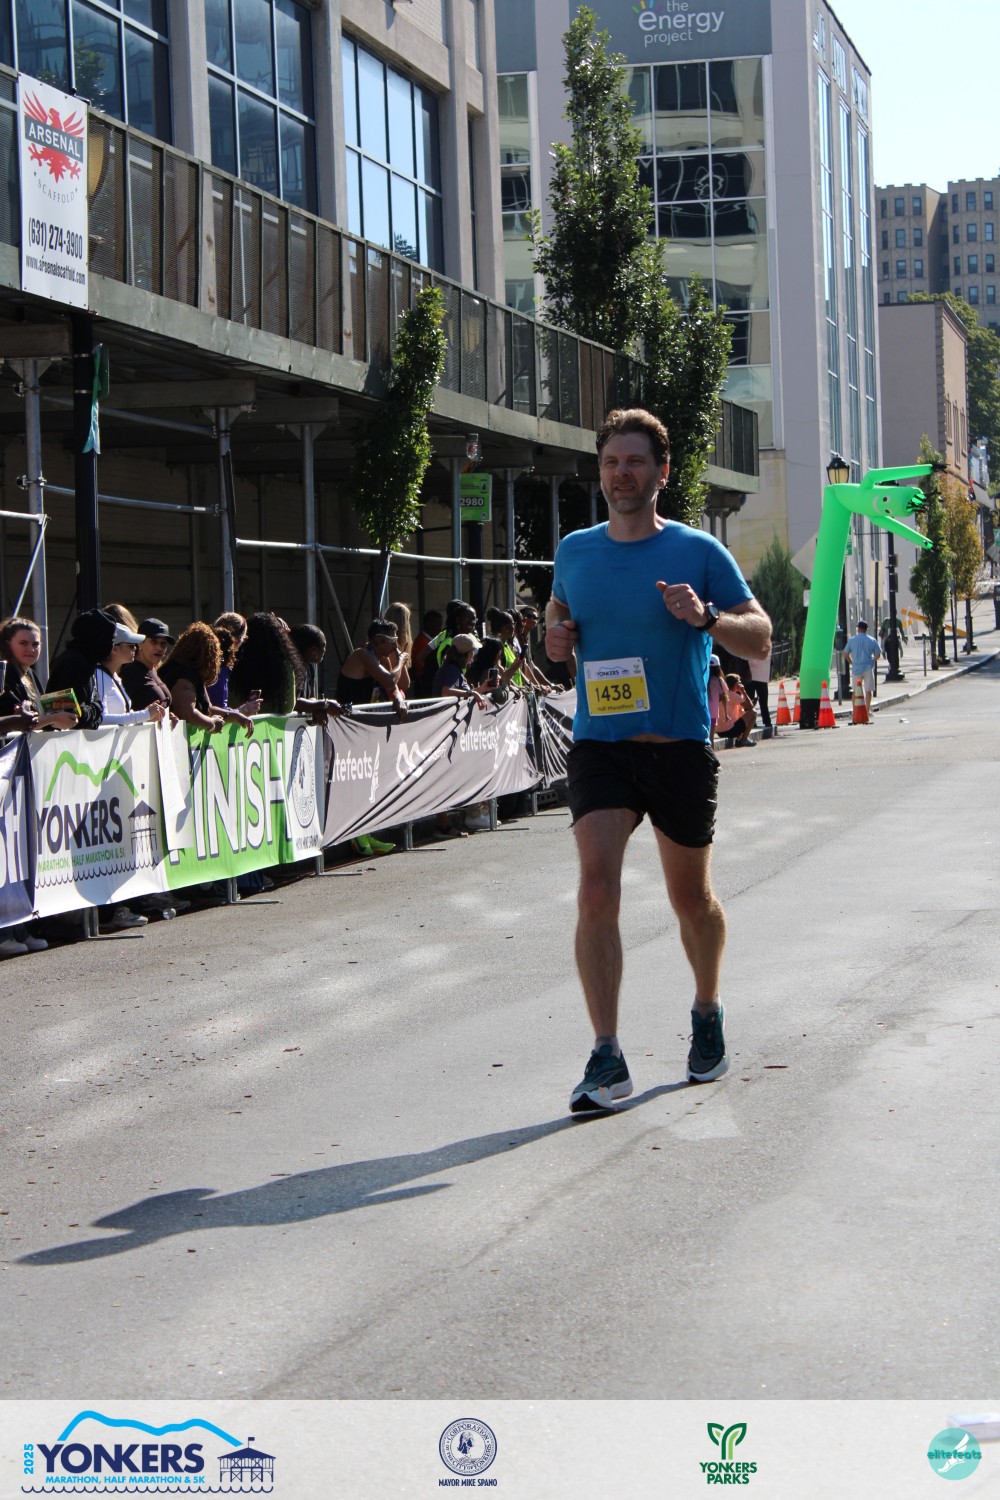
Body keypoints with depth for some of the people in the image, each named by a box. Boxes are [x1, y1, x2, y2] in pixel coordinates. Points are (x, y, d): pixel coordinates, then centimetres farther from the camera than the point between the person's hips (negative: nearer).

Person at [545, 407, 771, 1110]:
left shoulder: (699, 551, -3)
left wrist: (707, 616, -21)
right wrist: (556, 632, 4)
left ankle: (708, 1012, 40)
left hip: (681, 747, -1)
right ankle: (607, 1059, -17)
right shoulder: (574, 551, 7)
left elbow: (760, 637, -1)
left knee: (692, 898, 12)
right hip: (599, 744, 2)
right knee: (596, 885, -17)